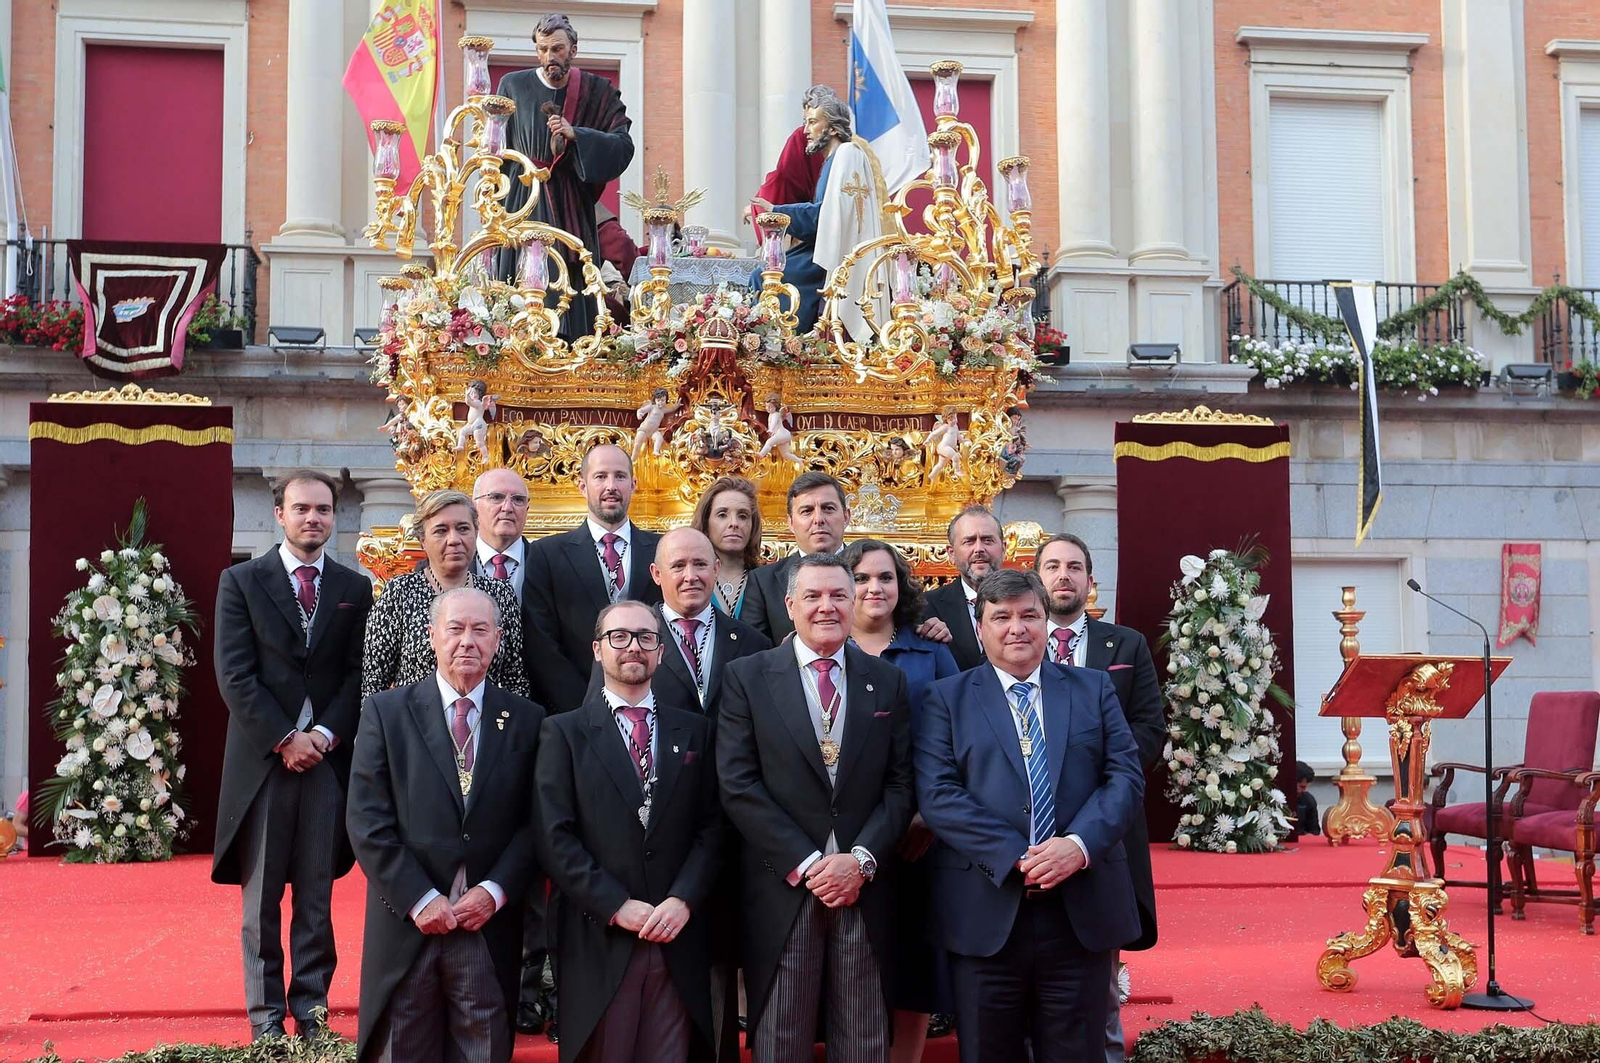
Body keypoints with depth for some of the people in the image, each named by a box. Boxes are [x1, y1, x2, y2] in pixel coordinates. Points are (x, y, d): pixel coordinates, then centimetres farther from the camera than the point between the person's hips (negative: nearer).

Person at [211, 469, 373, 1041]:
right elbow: (235, 676, -4)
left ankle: (311, 1010, 9)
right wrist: (285, 738, -11)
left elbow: (359, 673, 5)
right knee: (261, 897, 2)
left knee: (317, 896, 4)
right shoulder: (241, 581, 3)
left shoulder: (355, 588, 10)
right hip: (263, 756, -1)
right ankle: (266, 1016, 8)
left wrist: (324, 734, -9)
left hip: (330, 756, 1)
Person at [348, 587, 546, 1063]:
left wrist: (494, 892, -10)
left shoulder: (527, 721, 5)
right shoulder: (386, 712, 2)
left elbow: (535, 823, 3)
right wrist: (419, 899, -10)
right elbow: (368, 822, -4)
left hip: (490, 929, 1)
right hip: (407, 927, -1)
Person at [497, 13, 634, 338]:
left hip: (572, 206, 0)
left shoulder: (597, 91, 5)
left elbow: (624, 144, -4)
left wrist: (575, 134, -16)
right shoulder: (514, 86, 6)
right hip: (523, 204, 0)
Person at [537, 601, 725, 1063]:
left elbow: (712, 826, 6)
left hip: (679, 940, 2)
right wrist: (617, 907, -11)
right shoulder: (564, 733, 5)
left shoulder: (694, 731, 13)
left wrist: (683, 900, -9)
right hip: (599, 942, -2)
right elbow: (556, 838, -3)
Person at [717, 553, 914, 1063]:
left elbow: (900, 785, 6)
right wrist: (806, 864, -11)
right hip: (783, 888, -2)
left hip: (864, 888, 2)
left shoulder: (888, 682, 10)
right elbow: (738, 785, -4)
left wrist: (861, 859, -9)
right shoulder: (747, 677, 2)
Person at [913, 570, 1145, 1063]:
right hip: (986, 914, -1)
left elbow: (1126, 776, 4)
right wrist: (1015, 858, -16)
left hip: (1082, 911, 2)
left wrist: (1080, 844, -14)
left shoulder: (1094, 689, 13)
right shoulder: (947, 699, 7)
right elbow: (938, 795, -5)